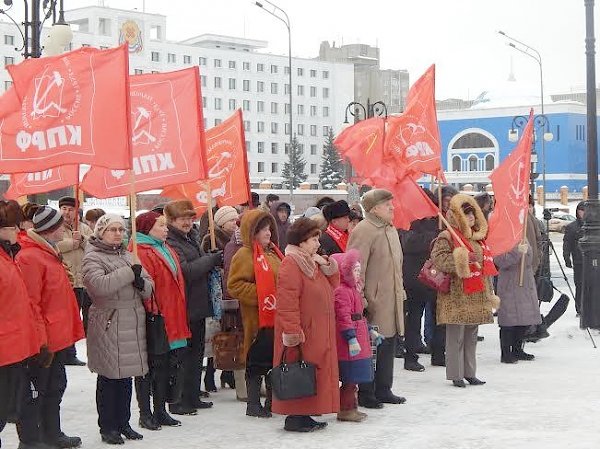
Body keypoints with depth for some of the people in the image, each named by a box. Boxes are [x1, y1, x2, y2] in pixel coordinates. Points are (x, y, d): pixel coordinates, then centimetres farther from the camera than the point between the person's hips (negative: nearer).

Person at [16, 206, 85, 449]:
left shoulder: (48, 253, 13)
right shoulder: (29, 257, -19)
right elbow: (30, 303, -22)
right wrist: (40, 341, -22)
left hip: (58, 339, 10)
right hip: (43, 342, -10)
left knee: (55, 388, 20)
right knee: (34, 393, 1)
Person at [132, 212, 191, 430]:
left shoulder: (166, 250, 17)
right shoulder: (142, 253, -14)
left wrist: (178, 316, 20)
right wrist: (151, 312, -24)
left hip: (171, 320, 9)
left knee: (165, 366, 14)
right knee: (149, 366, 1)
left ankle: (160, 411, 23)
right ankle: (145, 413, 10)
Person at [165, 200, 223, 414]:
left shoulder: (191, 237, 16)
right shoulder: (170, 242, -14)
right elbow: (184, 271, -24)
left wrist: (212, 259, 6)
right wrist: (212, 260, -17)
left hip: (198, 305, 10)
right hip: (184, 307, -10)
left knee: (196, 353, 16)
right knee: (183, 355, -4)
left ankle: (193, 397, 25)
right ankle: (177, 401, 4)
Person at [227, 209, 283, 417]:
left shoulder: (273, 252, 17)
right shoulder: (244, 255, -10)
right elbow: (234, 285, -17)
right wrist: (261, 296, -20)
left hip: (277, 317, 8)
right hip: (258, 318, -8)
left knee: (276, 360, 13)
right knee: (257, 361, -1)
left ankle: (273, 401, 23)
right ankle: (253, 404, 8)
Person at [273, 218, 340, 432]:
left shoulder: (312, 263, 16)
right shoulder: (291, 264, -15)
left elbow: (333, 285, 20)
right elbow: (287, 303, -22)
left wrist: (327, 265, 3)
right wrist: (293, 333, -25)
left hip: (318, 333, 10)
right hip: (302, 333, -10)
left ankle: (304, 415, 18)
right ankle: (294, 417, 1)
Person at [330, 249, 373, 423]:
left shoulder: (352, 290, 18)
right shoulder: (341, 291, -16)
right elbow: (344, 317, -22)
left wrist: (368, 331, 29)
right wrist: (351, 339, -25)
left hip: (358, 339, 11)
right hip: (349, 343, -11)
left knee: (352, 379, 16)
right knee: (350, 379, -6)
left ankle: (351, 407, 23)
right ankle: (345, 410, 0)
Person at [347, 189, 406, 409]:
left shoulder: (391, 230, 17)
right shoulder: (363, 231, -14)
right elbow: (356, 269, -18)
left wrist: (400, 291, 23)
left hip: (392, 300, 9)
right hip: (374, 301, -9)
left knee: (389, 344, 14)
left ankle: (383, 390, 24)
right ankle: (365, 394, 5)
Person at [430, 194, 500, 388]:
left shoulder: (479, 237, 17)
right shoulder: (447, 237, -7)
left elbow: (486, 266, 24)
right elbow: (438, 258, -21)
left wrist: (490, 294, 23)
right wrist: (462, 258, -27)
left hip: (477, 296, 7)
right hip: (456, 296, -7)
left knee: (471, 337, 13)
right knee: (456, 336, -4)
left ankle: (470, 373, 21)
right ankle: (456, 375, 3)